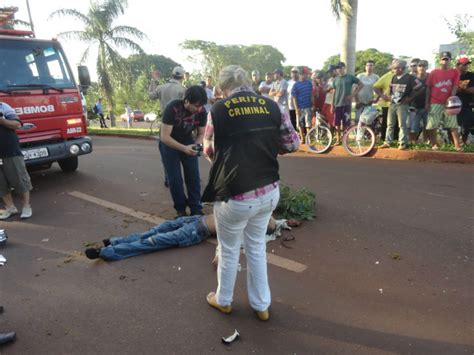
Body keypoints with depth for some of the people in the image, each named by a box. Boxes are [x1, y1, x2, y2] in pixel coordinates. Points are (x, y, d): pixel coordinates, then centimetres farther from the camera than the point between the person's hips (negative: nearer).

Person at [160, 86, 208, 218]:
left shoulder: (202, 112, -19)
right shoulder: (172, 108, -32)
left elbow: (201, 133, -4)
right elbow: (165, 137, -31)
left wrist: (196, 145, -25)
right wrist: (184, 149, -40)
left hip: (187, 142, 3)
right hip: (169, 143, -3)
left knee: (193, 177, -2)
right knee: (175, 178, -4)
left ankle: (196, 210, 6)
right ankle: (180, 209, 12)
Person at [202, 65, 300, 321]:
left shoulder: (218, 110, -8)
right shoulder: (272, 106, -1)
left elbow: (209, 151, 4)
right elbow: (292, 143, 5)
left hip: (234, 196, -3)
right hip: (269, 192, 4)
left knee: (229, 251, 19)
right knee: (257, 247, 23)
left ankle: (223, 300, 43)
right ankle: (261, 305, 37)